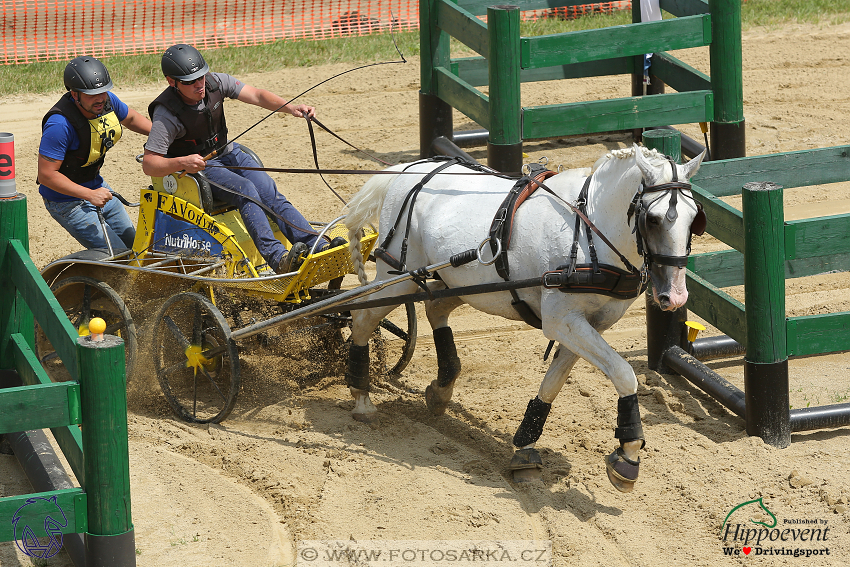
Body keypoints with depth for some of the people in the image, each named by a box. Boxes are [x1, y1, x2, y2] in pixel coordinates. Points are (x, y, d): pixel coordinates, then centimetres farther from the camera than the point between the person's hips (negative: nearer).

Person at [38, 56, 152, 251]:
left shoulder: (107, 101, -11)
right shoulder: (60, 124, -34)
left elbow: (131, 118, 14)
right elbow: (46, 175, -30)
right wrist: (90, 195, -32)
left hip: (96, 186, 8)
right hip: (67, 201, -8)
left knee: (131, 244, 20)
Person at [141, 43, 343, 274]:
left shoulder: (215, 83, -8)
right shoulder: (166, 114, -22)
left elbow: (256, 95, -11)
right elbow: (149, 164, -23)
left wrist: (289, 107, -28)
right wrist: (181, 163, -40)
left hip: (227, 152, 5)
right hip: (199, 165, -5)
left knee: (269, 190, -18)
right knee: (246, 190, -30)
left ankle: (316, 245, -28)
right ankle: (276, 257, -44)